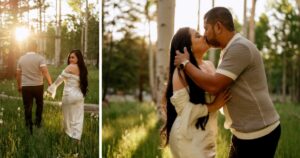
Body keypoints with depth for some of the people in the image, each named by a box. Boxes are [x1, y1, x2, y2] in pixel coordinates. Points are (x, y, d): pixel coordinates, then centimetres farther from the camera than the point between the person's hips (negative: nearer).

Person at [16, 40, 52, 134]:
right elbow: (45, 72, -19)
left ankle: (29, 127, 7)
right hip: (38, 85, -1)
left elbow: (18, 74, 8)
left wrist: (19, 86, 20)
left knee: (27, 107, 6)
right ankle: (38, 121, 24)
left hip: (25, 86, 1)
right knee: (39, 104, 22)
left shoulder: (21, 59, 3)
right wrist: (50, 83, -16)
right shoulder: (40, 58, -7)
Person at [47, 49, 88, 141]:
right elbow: (82, 83, 12)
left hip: (70, 95, -6)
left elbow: (60, 78, -6)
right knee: (78, 119, 5)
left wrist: (51, 88, -1)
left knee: (69, 118, 4)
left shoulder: (71, 67, -8)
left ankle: (69, 139, 10)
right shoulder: (82, 69, 11)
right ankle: (76, 139, 4)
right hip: (80, 95, 7)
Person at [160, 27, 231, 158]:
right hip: (188, 137, -7)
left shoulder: (209, 66, 7)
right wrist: (214, 106, -20)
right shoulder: (181, 71, -14)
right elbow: (183, 109, -19)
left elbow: (219, 92, 19)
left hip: (205, 137, 8)